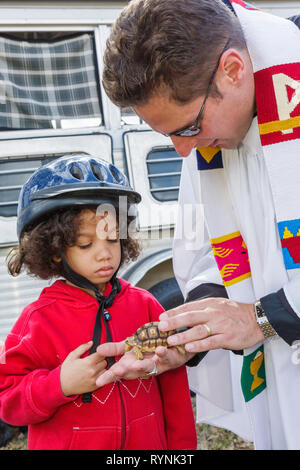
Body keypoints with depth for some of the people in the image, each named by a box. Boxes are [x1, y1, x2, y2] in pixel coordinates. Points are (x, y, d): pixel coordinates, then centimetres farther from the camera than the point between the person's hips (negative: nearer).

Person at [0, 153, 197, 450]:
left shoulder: (144, 305, -6)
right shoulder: (39, 320, -13)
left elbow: (173, 385, 1)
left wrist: (182, 444, 5)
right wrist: (60, 384, -25)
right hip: (67, 444, -2)